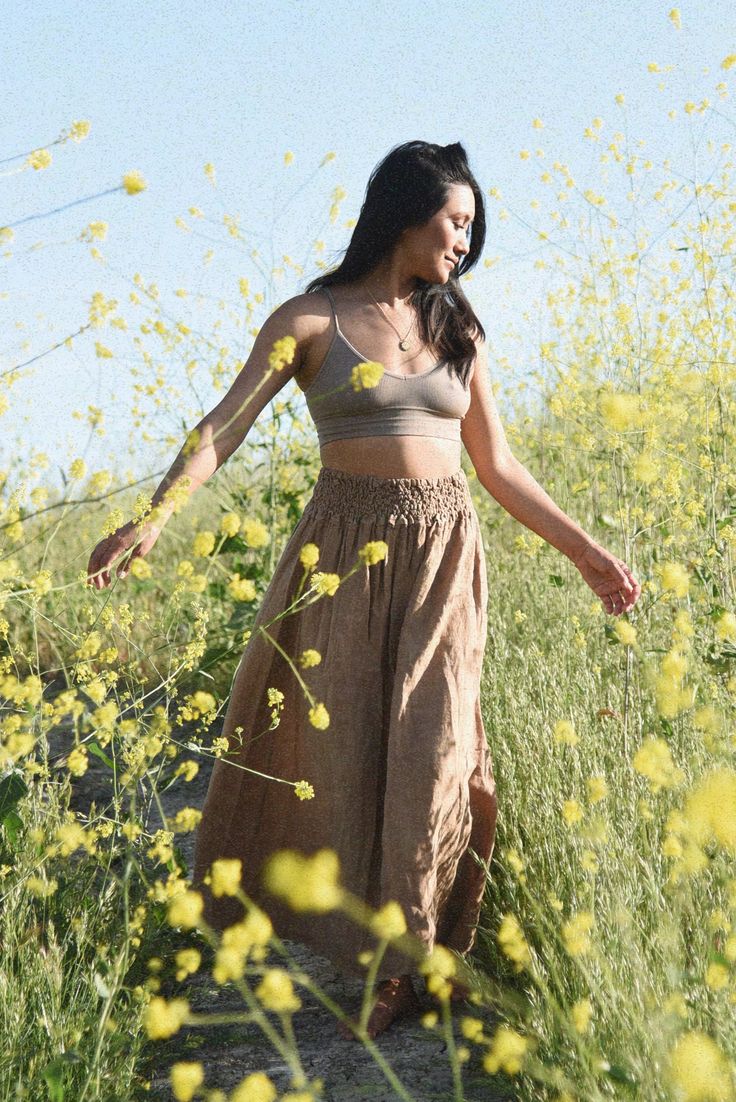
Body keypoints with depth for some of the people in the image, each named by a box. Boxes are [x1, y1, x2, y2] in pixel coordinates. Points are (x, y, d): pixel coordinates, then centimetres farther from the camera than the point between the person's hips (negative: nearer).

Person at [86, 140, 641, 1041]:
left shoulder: (458, 330, 11)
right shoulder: (312, 318, -3)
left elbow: (498, 467, 16)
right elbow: (224, 427, -13)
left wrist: (585, 551, 13)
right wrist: (153, 516, -29)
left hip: (444, 557, 3)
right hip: (348, 551, -3)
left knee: (430, 748, -1)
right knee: (338, 744, 2)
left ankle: (401, 961, 13)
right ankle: (370, 936, 22)